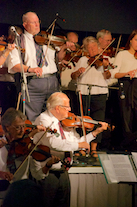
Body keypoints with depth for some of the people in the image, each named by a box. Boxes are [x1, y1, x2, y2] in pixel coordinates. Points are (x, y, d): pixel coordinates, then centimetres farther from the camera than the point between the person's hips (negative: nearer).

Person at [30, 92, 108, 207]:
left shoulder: (66, 122, 7)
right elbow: (53, 143, -32)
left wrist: (95, 132, 6)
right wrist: (78, 144, -26)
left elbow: (76, 141, 14)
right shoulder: (43, 120, -16)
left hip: (62, 172, 7)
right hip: (46, 174, -7)